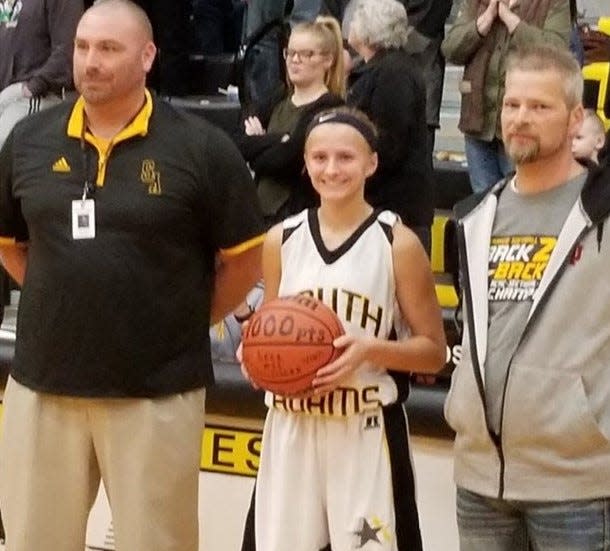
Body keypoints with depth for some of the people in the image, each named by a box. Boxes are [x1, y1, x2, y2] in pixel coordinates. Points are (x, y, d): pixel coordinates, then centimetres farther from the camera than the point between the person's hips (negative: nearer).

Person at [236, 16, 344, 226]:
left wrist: (259, 143, -1)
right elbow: (240, 144, 0)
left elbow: (283, 161, -20)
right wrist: (278, 139, -15)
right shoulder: (280, 97, 14)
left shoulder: (329, 108, -10)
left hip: (298, 214, -7)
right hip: (261, 209, 7)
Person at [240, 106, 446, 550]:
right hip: (291, 430, 4)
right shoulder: (282, 240, 6)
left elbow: (433, 351, -1)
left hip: (366, 434, -4)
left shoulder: (397, 244, -5)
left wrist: (370, 349, -19)